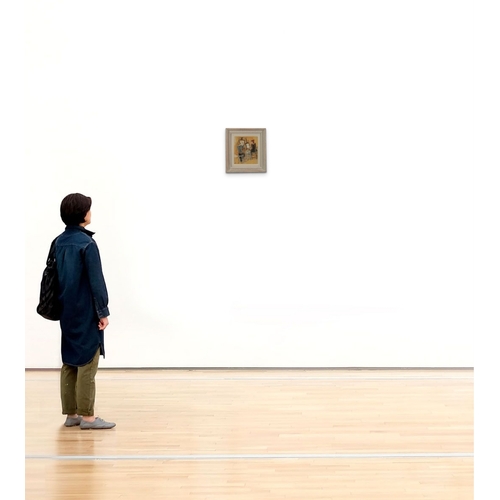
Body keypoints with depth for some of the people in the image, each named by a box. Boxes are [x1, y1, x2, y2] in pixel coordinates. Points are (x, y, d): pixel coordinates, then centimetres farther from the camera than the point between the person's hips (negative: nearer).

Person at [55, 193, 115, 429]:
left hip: (67, 312, 8)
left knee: (70, 362, 11)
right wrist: (103, 311, -11)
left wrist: (64, 304, 19)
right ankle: (87, 416, 2)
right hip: (86, 313, -8)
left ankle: (71, 414, 16)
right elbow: (96, 281, -17)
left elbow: (55, 277, 13)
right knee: (87, 363, -2)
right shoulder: (87, 243, -15)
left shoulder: (59, 242, 8)